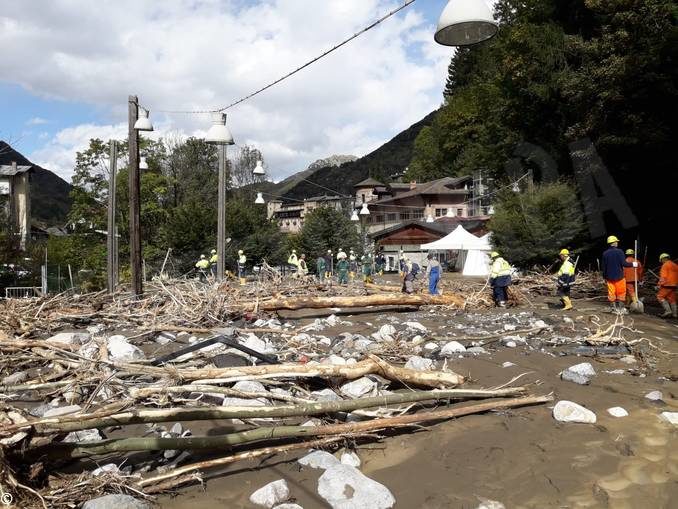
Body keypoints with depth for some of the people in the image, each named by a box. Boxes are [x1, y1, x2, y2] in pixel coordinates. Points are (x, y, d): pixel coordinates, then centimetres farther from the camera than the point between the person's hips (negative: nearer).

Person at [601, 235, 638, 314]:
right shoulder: (619, 251, -12)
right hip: (619, 276, -4)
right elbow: (624, 263, -17)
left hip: (609, 277, 4)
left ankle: (614, 309, 12)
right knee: (621, 293, 7)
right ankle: (621, 308, 9)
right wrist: (633, 264, -1)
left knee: (611, 293, 8)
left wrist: (604, 277, 16)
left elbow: (603, 267, 6)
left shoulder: (605, 253, 1)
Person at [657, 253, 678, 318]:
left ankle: (667, 310, -15)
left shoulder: (665, 265, -9)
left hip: (667, 285, -8)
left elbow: (663, 276, -16)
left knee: (660, 297, -4)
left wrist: (659, 285, -14)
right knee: (672, 299, 11)